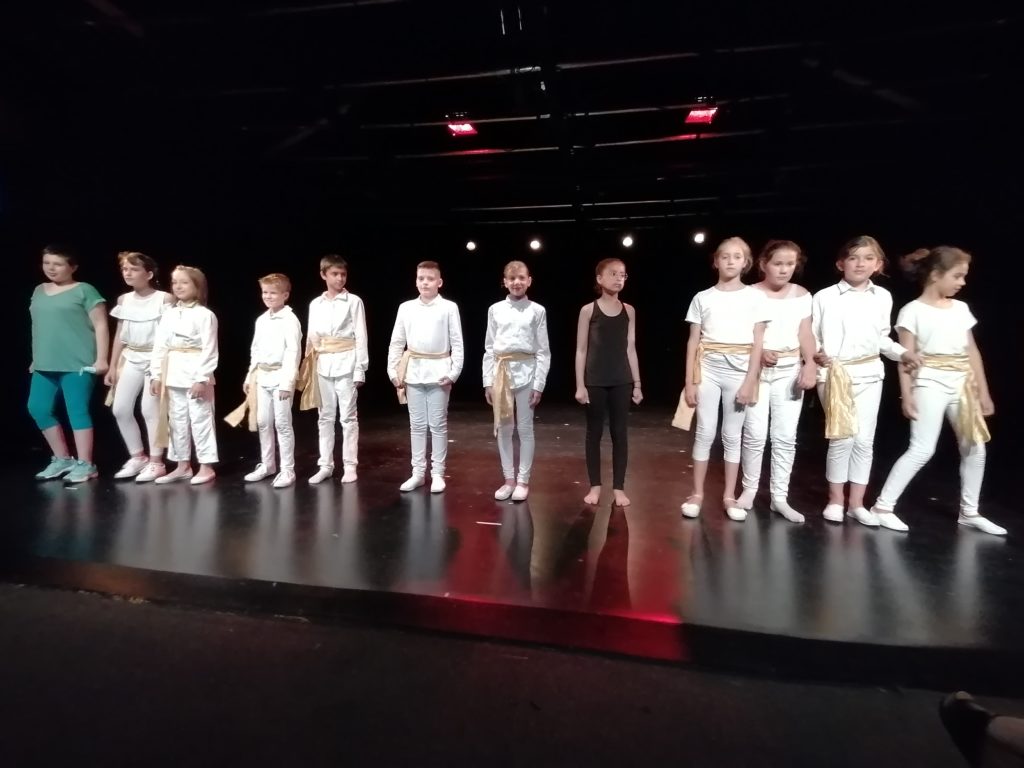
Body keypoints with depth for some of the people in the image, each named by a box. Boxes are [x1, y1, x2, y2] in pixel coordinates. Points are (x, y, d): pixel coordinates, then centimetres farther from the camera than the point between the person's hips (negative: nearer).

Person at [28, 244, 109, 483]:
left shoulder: (84, 290, -2)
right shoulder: (39, 291, 17)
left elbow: (101, 325, -7)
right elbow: (39, 326, 22)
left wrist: (101, 358, -14)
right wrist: (36, 358, 21)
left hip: (77, 363, -7)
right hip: (45, 364, 7)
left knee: (77, 411, -6)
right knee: (37, 408, 7)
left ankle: (85, 465, 2)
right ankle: (62, 459, 20)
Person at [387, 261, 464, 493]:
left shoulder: (449, 308, -2)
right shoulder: (406, 308, 6)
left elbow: (457, 344, -3)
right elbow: (396, 342, 8)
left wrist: (453, 373, -9)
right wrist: (393, 371, 2)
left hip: (438, 371, -3)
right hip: (413, 371, 3)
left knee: (438, 425, 5)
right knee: (417, 425, 10)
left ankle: (437, 473, 16)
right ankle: (418, 472, 21)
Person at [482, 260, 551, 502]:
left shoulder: (537, 310, 1)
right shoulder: (495, 310, 6)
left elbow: (543, 351, 0)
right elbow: (489, 348, 7)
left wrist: (539, 384, -6)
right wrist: (488, 381, 3)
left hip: (526, 372, -2)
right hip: (501, 372, 2)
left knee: (525, 429, 4)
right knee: (503, 429, 8)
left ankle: (523, 481, 16)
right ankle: (508, 479, 20)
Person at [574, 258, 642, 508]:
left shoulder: (629, 311, 6)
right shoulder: (588, 310, -2)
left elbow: (631, 349, 8)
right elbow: (581, 350, -2)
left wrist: (637, 383, 5)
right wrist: (580, 385, -7)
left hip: (621, 381, 2)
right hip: (595, 381, -2)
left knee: (620, 433, 5)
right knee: (594, 432, 5)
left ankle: (619, 487, 15)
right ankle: (595, 486, 17)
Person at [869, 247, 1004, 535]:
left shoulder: (961, 308, 11)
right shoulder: (913, 311, -7)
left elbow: (972, 352, 13)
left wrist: (983, 392, 12)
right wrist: (907, 395, -15)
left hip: (962, 384, 7)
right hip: (930, 383, -7)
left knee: (975, 447, 11)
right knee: (922, 450, -10)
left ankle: (969, 512, 26)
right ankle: (883, 505, -3)